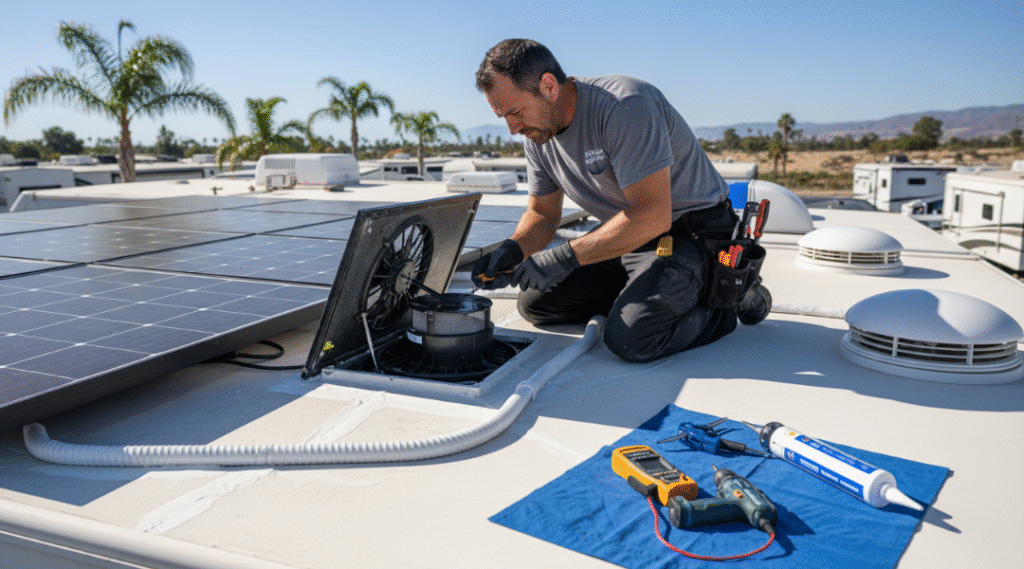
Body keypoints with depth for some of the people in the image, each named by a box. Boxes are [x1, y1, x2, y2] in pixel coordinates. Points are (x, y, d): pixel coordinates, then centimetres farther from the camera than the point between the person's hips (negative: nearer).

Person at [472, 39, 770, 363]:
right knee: (534, 305, 5)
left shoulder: (625, 105, -27)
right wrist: (511, 250, -14)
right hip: (628, 234, 8)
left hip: (690, 234, -8)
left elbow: (652, 216, -32)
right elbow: (542, 213, 8)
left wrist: (562, 258, -32)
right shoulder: (538, 135, -1)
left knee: (630, 338, -29)